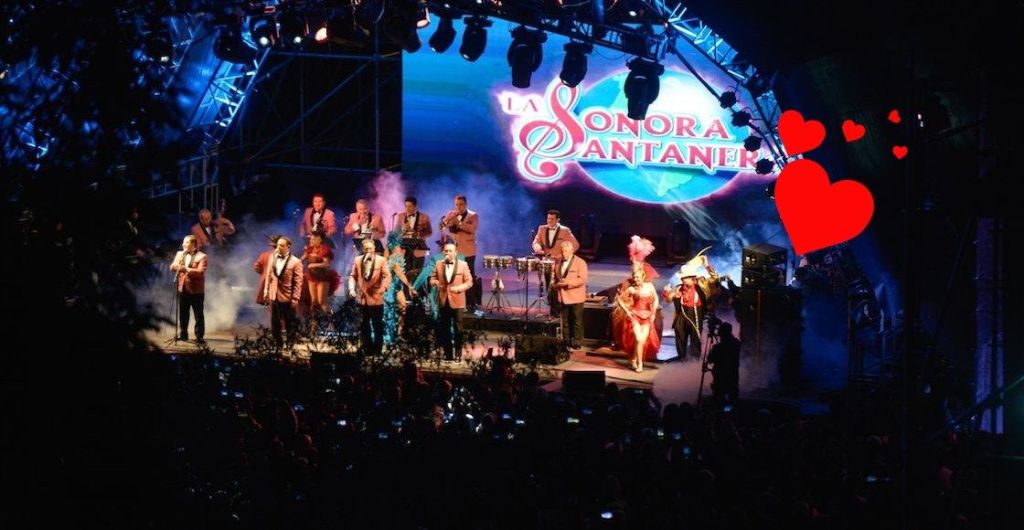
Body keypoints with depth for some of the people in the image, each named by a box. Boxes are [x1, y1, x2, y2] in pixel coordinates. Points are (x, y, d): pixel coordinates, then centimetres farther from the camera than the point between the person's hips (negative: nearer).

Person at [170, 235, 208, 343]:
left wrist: (186, 269, -23)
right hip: (183, 289, 5)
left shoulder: (201, 257, -7)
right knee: (182, 314, 12)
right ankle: (183, 335, 22)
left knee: (198, 315, -1)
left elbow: (200, 272, -17)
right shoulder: (180, 254, 12)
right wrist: (178, 263, -12)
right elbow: (172, 268, 7)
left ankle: (199, 337, 2)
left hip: (196, 290, -5)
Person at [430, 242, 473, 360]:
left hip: (457, 301, -3)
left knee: (458, 329, 1)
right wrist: (435, 282, -12)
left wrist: (458, 288, -19)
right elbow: (432, 279, 12)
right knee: (444, 329, 7)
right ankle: (447, 354, 14)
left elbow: (469, 282, -3)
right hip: (443, 301, 3)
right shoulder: (439, 264, 7)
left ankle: (458, 354, 9)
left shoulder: (463, 265, -2)